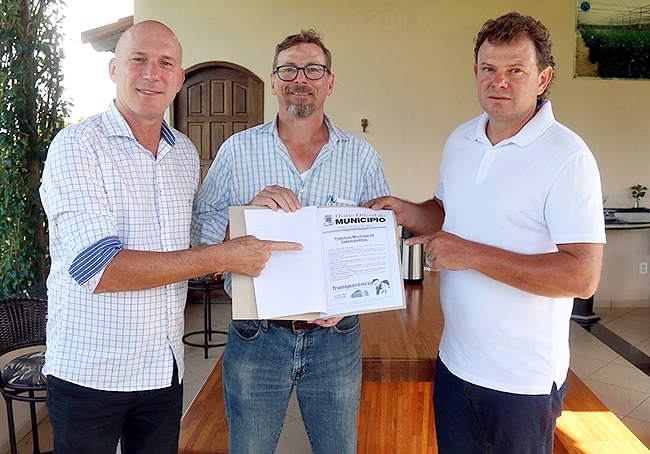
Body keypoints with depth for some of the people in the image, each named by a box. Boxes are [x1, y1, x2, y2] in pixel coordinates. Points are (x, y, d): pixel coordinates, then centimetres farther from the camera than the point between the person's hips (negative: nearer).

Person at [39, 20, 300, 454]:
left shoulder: (186, 152, 6)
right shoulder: (77, 146, -14)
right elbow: (97, 267, -25)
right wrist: (223, 257, -26)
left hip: (165, 368, 5)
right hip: (89, 371, -5)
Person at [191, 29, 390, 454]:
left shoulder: (363, 156, 0)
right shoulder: (237, 150, -1)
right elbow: (198, 231, -2)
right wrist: (248, 211, -20)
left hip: (336, 337, 1)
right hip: (256, 336, 0)